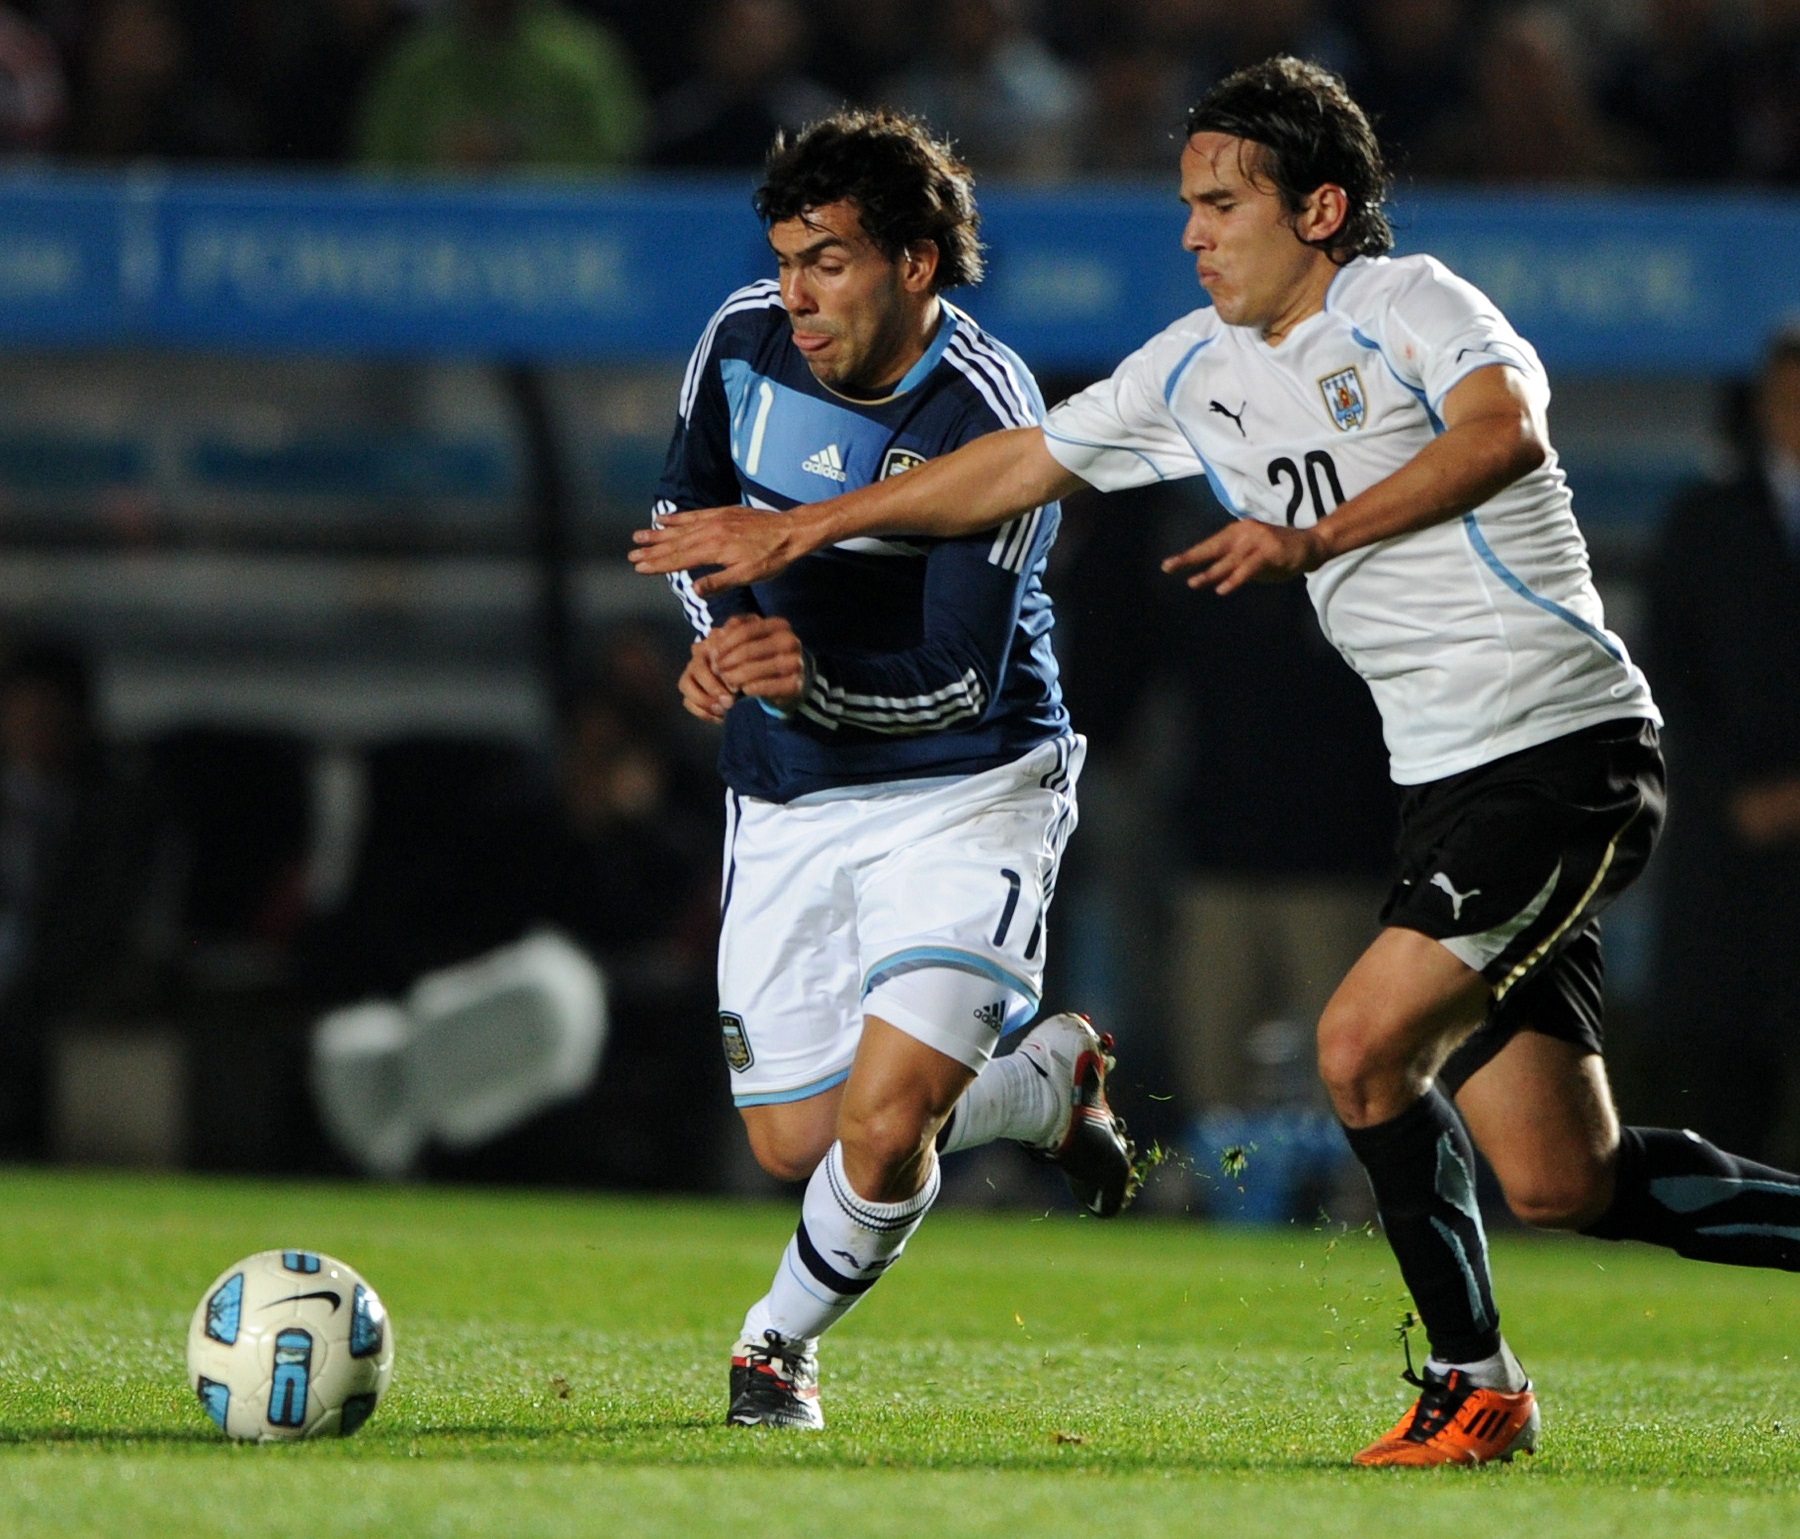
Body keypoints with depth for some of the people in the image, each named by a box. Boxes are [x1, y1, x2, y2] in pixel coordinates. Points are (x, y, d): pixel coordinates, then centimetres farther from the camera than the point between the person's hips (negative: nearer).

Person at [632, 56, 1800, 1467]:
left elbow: (1506, 421, -31)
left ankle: (1477, 1381, -1)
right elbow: (1020, 464, 22)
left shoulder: (1407, 304, -10)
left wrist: (1319, 535, -34)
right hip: (1447, 779, 8)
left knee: (1363, 1045, -16)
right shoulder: (1201, 369, 13)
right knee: (1564, 1187, 0)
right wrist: (802, 529, 24)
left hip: (1569, 750, -8)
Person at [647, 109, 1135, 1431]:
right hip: (787, 801, 6)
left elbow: (962, 678, -21)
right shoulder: (745, 341, -6)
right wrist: (723, 632, -7)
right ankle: (1051, 1082, 34)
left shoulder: (984, 421, -22)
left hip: (967, 790, -6)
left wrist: (809, 674, -37)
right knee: (795, 1143, 6)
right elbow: (688, 506, 13)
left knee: (881, 1121, -19)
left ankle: (784, 1340, 11)